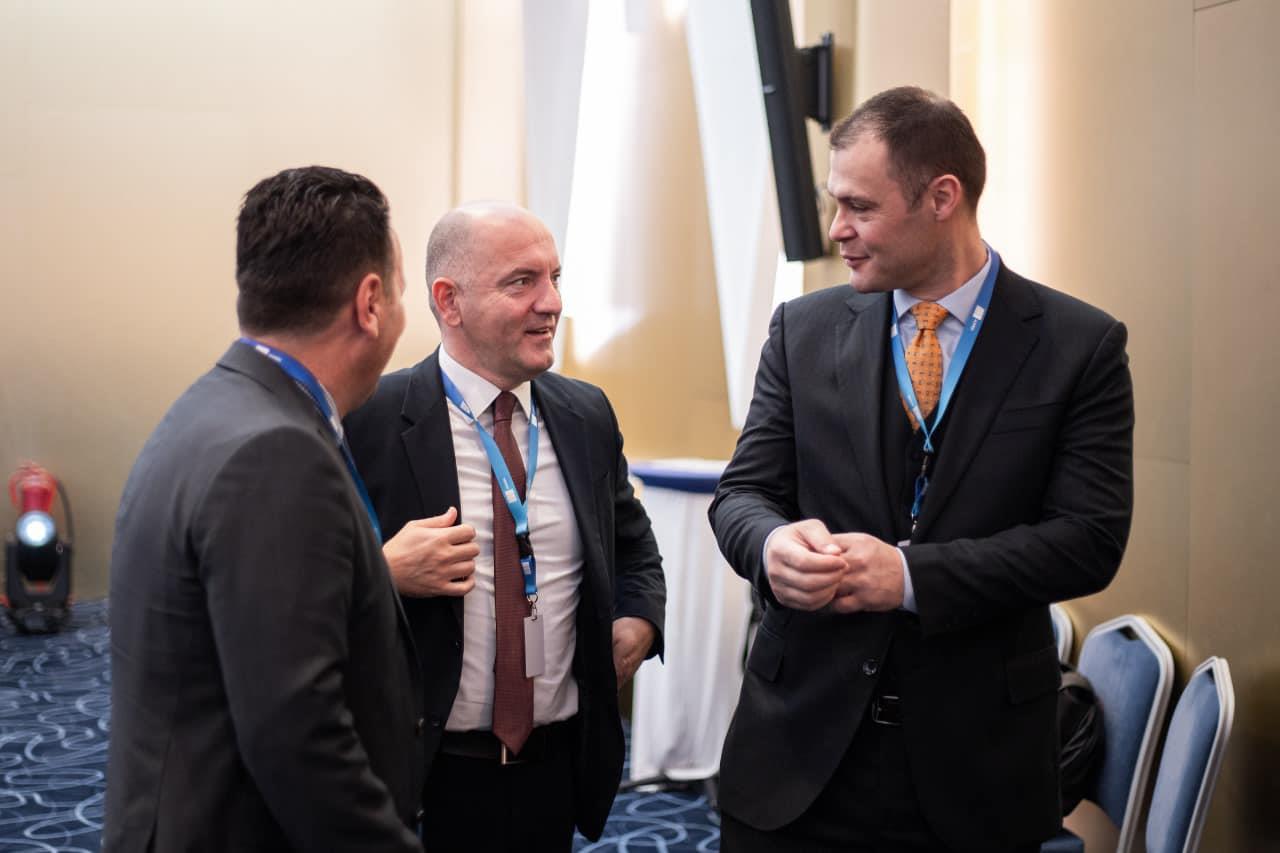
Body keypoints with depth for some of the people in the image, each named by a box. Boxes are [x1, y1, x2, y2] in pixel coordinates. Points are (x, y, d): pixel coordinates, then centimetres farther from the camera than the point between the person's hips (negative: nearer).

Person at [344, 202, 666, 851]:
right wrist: (386, 573, -25)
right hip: (423, 777, -4)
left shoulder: (588, 415, 5)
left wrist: (637, 625, 1)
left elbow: (633, 546, 19)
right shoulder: (370, 422, -11)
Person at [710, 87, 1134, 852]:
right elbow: (743, 492, 3)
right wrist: (773, 543, -21)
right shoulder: (805, 330, 3)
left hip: (976, 753, -1)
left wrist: (911, 574, -21)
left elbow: (1090, 536, -10)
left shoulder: (1081, 345, -4)